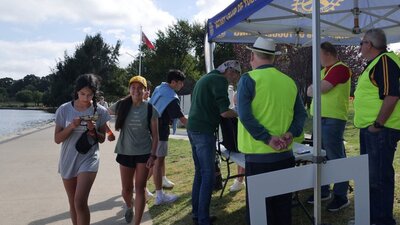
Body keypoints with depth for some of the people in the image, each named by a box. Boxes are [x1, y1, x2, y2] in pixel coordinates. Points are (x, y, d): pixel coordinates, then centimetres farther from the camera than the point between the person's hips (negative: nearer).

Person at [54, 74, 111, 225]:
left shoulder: (99, 111, -5)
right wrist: (71, 126, -20)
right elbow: (57, 139, -3)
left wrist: (93, 130, -18)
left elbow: (102, 139, 3)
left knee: (80, 202, -14)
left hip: (88, 159, -2)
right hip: (68, 161, 2)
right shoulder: (64, 109, -5)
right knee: (73, 204, 14)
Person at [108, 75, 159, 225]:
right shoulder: (121, 106, -2)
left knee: (140, 189, 1)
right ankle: (129, 207, 46)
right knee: (127, 188, 13)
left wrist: (153, 155, -9)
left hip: (144, 153, -2)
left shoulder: (150, 109, -5)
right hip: (125, 153, 2)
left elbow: (155, 135, -4)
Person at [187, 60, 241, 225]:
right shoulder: (219, 80, -9)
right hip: (204, 131, -10)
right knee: (208, 175, -4)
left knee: (199, 173, 15)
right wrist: (239, 114, 2)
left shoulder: (205, 78, 20)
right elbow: (224, 112, -17)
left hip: (193, 128, 10)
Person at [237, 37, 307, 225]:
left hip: (259, 155, -5)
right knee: (283, 205, 17)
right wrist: (290, 134, -6)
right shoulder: (289, 81, 8)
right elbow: (301, 114, 6)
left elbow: (245, 115, -18)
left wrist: (268, 139, -16)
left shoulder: (248, 79, -8)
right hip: (285, 155, 5)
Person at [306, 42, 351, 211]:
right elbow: (311, 91, 17)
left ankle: (341, 196, 6)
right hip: (321, 118, 9)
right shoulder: (325, 70, 19)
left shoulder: (340, 68, -12)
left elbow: (320, 88, -20)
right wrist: (316, 89, -5)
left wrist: (314, 88, 1)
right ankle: (323, 191, 26)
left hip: (333, 119, -9)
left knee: (336, 157, -3)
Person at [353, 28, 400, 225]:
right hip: (369, 128, 11)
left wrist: (378, 124, -22)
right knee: (370, 174, 19)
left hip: (380, 129, -11)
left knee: (379, 176, -3)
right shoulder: (375, 63, 17)